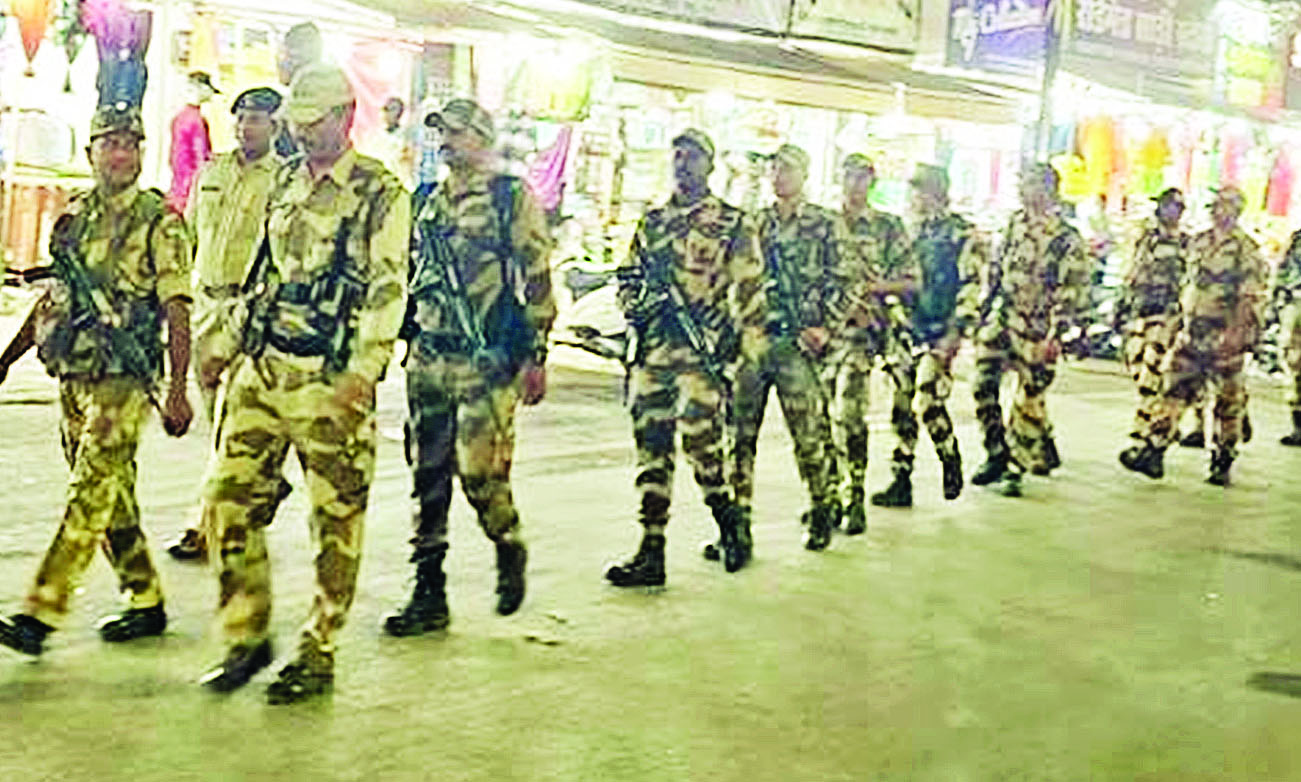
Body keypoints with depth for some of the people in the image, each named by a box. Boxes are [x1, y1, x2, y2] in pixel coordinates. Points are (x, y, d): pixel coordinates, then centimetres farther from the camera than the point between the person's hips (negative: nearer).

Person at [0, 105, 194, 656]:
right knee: (112, 499, 12)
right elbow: (52, 297, 20)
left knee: (90, 496, -10)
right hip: (73, 376, 7)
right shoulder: (74, 216, 12)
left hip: (123, 378, -7)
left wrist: (177, 390, -16)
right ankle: (146, 602, 23)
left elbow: (177, 311, -10)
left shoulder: (160, 223, -6)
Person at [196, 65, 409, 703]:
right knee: (230, 497, 4)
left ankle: (318, 653, 13)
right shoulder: (285, 185, 16)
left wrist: (362, 373, -23)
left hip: (329, 380, -6)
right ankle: (247, 637, 17)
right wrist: (227, 346, 20)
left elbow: (387, 291, -13)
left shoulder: (381, 194, -5)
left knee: (337, 518, 1)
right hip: (262, 369, 7)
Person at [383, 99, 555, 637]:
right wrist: (407, 341, 20)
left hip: (488, 360, -6)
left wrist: (536, 356, -10)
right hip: (428, 360, 6)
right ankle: (429, 596, 14)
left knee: (479, 470, -11)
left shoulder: (511, 197, -2)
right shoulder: (431, 203, 16)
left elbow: (538, 279, -6)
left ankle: (508, 546, 20)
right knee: (428, 476, 6)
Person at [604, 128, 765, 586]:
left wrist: (748, 347, -8)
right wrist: (635, 305, 1)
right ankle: (651, 553, 7)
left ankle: (730, 526, 15)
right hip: (653, 350, 5)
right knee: (651, 447, 3)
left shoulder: (732, 224, 3)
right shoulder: (652, 222, 17)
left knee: (701, 444, -11)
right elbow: (628, 277, 23)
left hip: (702, 351, -5)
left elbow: (750, 290, -1)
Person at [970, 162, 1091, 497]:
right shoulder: (1014, 224, 9)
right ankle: (997, 455, 11)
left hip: (1036, 330, -5)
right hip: (1003, 317, 5)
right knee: (983, 383, -3)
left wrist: (1056, 334, -17)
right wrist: (983, 309, 14)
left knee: (1029, 399, -1)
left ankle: (1016, 467, 10)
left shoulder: (1067, 239, -9)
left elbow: (1073, 291, -11)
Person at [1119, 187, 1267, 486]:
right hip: (1192, 333, 5)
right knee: (1173, 390, -3)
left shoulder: (1247, 250, -9)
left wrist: (1237, 333, -23)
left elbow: (1253, 300, -14)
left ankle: (1222, 463, 17)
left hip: (1226, 338, -5)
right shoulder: (1199, 243, 11)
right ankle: (1150, 452, -6)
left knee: (1229, 402, 6)